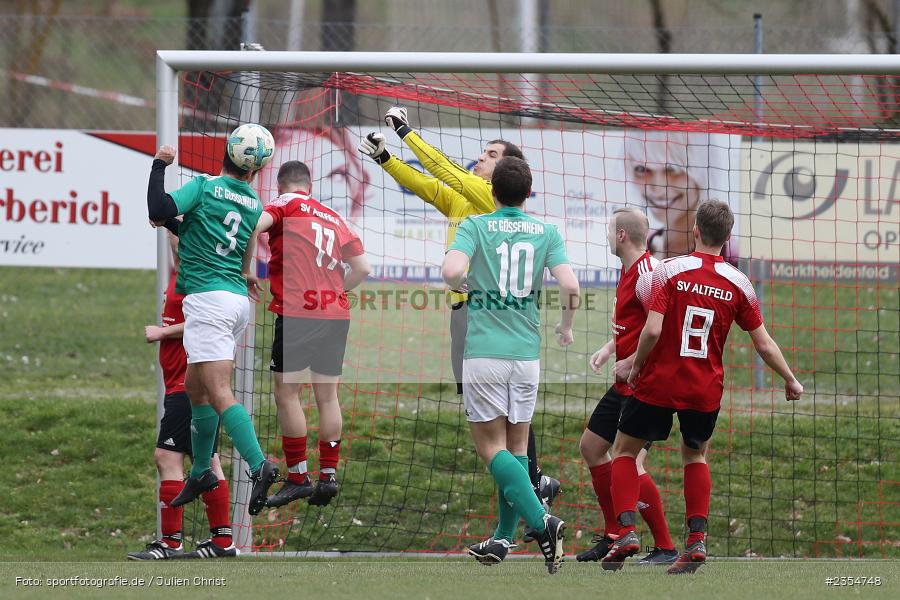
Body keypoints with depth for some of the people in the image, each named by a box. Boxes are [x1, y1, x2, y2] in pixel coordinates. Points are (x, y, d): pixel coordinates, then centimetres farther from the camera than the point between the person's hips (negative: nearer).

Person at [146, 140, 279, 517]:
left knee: (218, 391, -16)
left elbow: (158, 209, -17)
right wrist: (172, 223, 25)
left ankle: (259, 466, -30)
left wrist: (159, 165, -4)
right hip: (239, 299, 8)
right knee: (195, 385, 20)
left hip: (208, 298, -8)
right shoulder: (253, 205, 14)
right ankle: (201, 472, 26)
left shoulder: (204, 187, -6)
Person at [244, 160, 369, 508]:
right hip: (336, 314, 5)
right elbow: (362, 267, 15)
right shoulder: (334, 218, 17)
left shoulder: (286, 205, 2)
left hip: (296, 312, -5)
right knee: (327, 397, 11)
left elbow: (253, 224, -16)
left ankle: (297, 477, -1)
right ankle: (329, 476, 9)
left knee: (287, 394, 1)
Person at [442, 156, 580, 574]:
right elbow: (570, 287, -8)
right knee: (516, 445, 14)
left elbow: (452, 272, -22)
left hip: (484, 351, -4)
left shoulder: (475, 226, -4)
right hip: (527, 353, 4)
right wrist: (566, 327, 11)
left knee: (491, 447, -2)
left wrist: (459, 285, 2)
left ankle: (541, 521, -20)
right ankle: (504, 539, 15)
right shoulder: (546, 233, 4)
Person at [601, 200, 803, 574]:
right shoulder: (739, 283, -2)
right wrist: (791, 381, 17)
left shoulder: (669, 271, -11)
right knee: (695, 456, 23)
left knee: (624, 451, 14)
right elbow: (764, 344, 2)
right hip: (706, 389, 3)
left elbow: (652, 330, -19)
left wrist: (636, 366, -1)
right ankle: (697, 539, 7)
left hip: (658, 383, -3)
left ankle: (626, 532, -3)